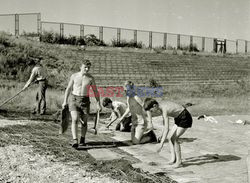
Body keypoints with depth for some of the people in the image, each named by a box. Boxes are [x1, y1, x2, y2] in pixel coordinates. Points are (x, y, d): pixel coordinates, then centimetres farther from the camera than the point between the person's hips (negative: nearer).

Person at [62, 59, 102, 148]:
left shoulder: (91, 78, 2)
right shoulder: (74, 76, 1)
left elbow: (95, 91, 7)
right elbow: (68, 89, 7)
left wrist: (98, 103, 2)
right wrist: (65, 101, 3)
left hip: (85, 101, 1)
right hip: (74, 100, -1)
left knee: (84, 122, 6)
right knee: (75, 120, -17)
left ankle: (82, 140, 27)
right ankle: (75, 141, -23)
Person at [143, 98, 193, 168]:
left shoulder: (164, 110, -29)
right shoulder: (161, 105, -3)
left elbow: (166, 128, -33)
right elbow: (165, 121, 12)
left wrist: (161, 144, -32)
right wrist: (162, 134, 14)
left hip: (185, 118, -10)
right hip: (179, 118, 10)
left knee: (174, 139, -12)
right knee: (170, 137, 7)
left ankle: (179, 161, -2)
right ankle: (173, 158, 10)